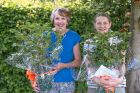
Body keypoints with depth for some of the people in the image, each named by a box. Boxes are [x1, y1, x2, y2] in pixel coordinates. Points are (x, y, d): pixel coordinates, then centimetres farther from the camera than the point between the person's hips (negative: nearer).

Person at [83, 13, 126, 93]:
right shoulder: (89, 43, 4)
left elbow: (122, 62, -2)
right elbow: (88, 65, -4)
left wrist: (121, 78, -21)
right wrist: (96, 79, -22)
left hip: (117, 84, 0)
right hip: (95, 84, 0)